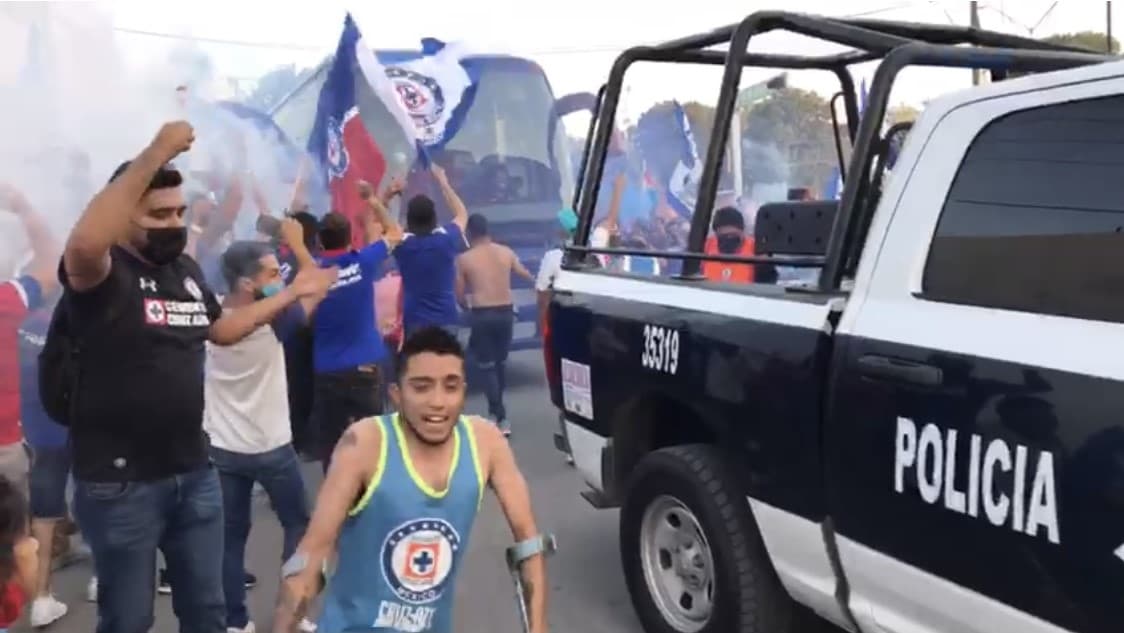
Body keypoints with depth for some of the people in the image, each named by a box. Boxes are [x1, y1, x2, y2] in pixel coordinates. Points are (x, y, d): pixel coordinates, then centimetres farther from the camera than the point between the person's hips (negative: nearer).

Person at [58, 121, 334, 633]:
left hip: (193, 472, 7)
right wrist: (157, 153, -39)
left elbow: (221, 329, 25)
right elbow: (84, 242, -41)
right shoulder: (101, 271, -16)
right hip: (121, 481, -7)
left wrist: (291, 294, 25)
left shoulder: (186, 270, 8)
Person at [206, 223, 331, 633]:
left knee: (230, 536, 12)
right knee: (298, 524, 16)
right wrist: (297, 244, 2)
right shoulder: (272, 319, -19)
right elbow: (318, 289, -6)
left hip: (222, 448, 4)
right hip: (271, 448, -4)